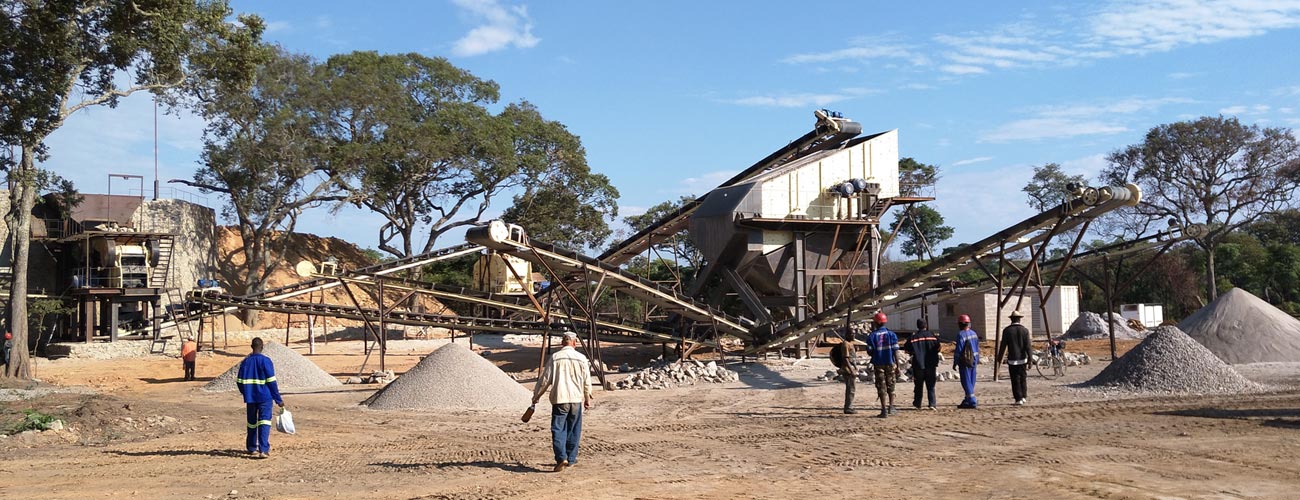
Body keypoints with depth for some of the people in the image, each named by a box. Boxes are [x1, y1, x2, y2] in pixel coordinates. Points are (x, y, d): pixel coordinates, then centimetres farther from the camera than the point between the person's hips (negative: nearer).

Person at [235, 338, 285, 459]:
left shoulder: (245, 362, 3)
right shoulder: (266, 361, -9)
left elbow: (239, 382, 6)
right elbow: (271, 382, -10)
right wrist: (278, 399, -4)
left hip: (250, 398, 4)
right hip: (265, 398, -4)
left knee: (252, 423, 17)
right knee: (264, 423, -7)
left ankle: (252, 448, 29)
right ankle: (263, 450, -20)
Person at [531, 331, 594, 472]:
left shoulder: (555, 357, -4)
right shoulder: (581, 358, 1)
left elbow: (545, 379, -1)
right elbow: (587, 381, 7)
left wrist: (536, 395, 12)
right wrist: (587, 398, 20)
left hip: (559, 398, -2)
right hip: (576, 399, 2)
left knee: (558, 429, -1)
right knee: (573, 430, 13)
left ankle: (561, 457, -16)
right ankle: (571, 458, 20)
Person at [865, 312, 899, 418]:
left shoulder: (872, 336, -6)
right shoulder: (891, 334, -2)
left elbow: (869, 352, -6)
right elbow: (895, 351, -5)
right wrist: (898, 366, -3)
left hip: (878, 364, -2)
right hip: (890, 364, 2)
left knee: (881, 388, 2)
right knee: (891, 386, 17)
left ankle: (884, 410, -2)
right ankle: (891, 407, 17)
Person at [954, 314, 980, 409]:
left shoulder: (961, 335, -16)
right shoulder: (974, 333, 9)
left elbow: (958, 350, -17)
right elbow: (977, 348, 15)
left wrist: (955, 363, -11)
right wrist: (977, 360, 24)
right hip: (973, 361, 8)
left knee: (966, 382, -4)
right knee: (971, 382, 14)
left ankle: (972, 402, -7)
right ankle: (967, 401, 23)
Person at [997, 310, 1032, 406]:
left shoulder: (1007, 330, -5)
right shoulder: (1025, 330, -2)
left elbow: (1003, 346, -4)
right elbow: (1028, 347, -5)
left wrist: (999, 358, 7)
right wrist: (1030, 360, -2)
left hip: (1012, 360, -2)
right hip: (1022, 359, 2)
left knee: (1015, 380, 1)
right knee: (1023, 378, 15)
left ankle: (1019, 399, -2)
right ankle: (1024, 397, 18)